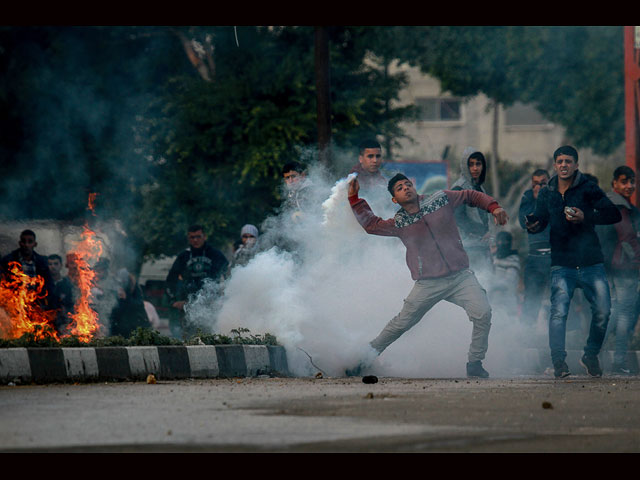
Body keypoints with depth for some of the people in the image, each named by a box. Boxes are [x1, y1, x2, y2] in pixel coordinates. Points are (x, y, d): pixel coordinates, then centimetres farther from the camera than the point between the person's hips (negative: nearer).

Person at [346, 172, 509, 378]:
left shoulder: (440, 199, 3)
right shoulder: (399, 224, 4)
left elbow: (471, 196, 15)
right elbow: (370, 224, 16)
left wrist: (493, 207, 2)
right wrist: (354, 199, 9)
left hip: (460, 277, 0)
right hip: (428, 284, 0)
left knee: (482, 313, -19)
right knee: (402, 323, 2)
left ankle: (475, 363, -5)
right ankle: (367, 356, 21)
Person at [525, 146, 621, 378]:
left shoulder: (588, 189, 1)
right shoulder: (546, 194, 11)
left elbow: (614, 214, -4)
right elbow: (540, 219, 13)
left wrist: (585, 217, -18)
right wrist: (533, 225, -11)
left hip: (591, 263, -1)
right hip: (562, 264, 1)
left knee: (602, 311, -7)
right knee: (559, 311, -16)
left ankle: (591, 355, 14)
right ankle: (558, 360, -16)